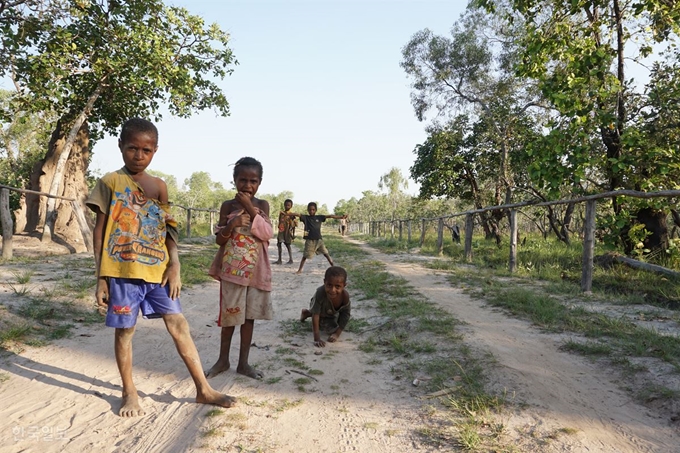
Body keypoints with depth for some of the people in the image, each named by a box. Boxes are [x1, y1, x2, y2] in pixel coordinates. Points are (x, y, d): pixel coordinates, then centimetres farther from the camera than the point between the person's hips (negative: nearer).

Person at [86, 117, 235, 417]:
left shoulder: (159, 186, 10)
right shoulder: (110, 182, 0)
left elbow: (169, 230, 11)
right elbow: (100, 231, -1)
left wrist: (174, 267, -1)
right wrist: (101, 278, -4)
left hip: (157, 270, 3)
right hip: (122, 270, -3)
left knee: (179, 325, 3)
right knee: (125, 330, 8)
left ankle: (203, 390, 10)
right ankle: (129, 393, 27)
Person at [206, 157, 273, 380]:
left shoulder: (262, 205, 1)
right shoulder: (228, 206, 0)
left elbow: (267, 234, -12)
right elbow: (219, 239, 0)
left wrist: (250, 208, -16)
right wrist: (231, 225, -20)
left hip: (255, 269, 1)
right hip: (232, 268, 0)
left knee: (249, 315, 8)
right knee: (230, 314, 8)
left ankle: (243, 362, 20)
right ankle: (223, 359, 25)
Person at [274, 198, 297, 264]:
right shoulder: (281, 213, 9)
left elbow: (293, 225, -1)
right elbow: (279, 222, 15)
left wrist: (293, 234, -4)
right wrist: (279, 231, 14)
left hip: (287, 232, -4)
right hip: (281, 231, 5)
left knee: (288, 245, 0)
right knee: (279, 244, 1)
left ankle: (291, 259, 8)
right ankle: (279, 260, 7)